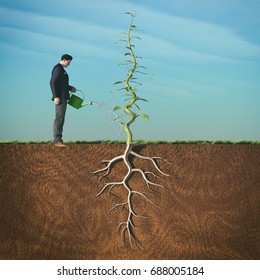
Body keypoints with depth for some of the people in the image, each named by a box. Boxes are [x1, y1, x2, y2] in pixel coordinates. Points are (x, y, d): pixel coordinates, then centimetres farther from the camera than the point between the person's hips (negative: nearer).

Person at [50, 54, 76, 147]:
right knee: (59, 118, -12)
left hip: (63, 97, 11)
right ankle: (57, 140, -13)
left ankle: (58, 140, 10)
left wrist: (70, 88, 15)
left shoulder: (61, 69, 21)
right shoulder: (58, 68, -11)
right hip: (60, 97, -11)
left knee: (60, 119, 9)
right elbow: (52, 83, -19)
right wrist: (56, 97, -24)